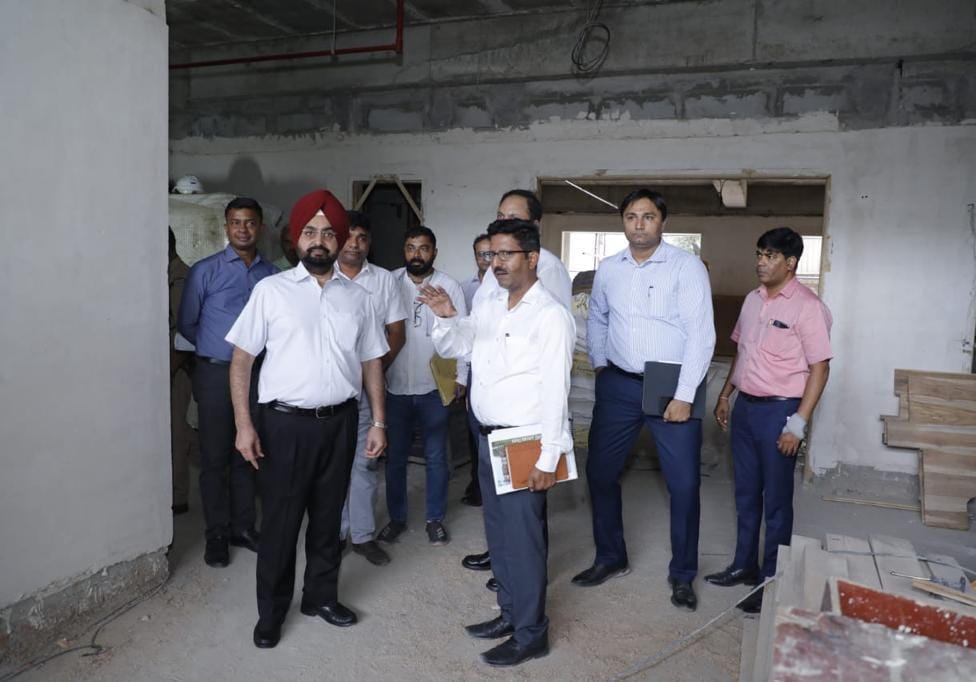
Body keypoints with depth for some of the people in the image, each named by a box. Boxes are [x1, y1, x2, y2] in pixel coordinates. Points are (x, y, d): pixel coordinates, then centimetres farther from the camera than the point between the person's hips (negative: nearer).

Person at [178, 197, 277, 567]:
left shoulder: (272, 274, 5)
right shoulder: (205, 271, -4)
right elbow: (186, 324, 3)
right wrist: (218, 347, 8)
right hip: (216, 374, -3)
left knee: (248, 455, 12)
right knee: (215, 458, 4)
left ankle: (243, 528, 25)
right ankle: (216, 536, 17)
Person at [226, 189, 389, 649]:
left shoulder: (357, 297, 6)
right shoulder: (271, 290, -3)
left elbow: (370, 363, 10)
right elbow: (242, 359, -3)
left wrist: (378, 422, 6)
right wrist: (244, 425, -10)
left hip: (339, 422, 3)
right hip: (285, 422, -3)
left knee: (328, 516, 16)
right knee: (280, 521, 8)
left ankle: (322, 596, 35)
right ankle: (271, 612, 27)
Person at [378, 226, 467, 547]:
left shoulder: (449, 286, -3)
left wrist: (460, 377, -4)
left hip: (434, 387, -1)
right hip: (395, 386, 1)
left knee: (436, 458, 9)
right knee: (395, 457, 12)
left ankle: (435, 519, 24)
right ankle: (396, 517, 28)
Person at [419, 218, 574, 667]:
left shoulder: (550, 316, -14)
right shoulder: (488, 309, 10)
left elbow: (555, 390, -17)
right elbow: (453, 348, 15)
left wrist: (548, 459, -18)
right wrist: (446, 318, -8)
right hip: (489, 438, 8)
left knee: (523, 540, 4)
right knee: (498, 534, 18)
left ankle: (530, 635, 21)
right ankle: (510, 613, 37)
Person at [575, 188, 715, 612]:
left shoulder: (687, 266, -7)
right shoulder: (608, 269, 6)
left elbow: (701, 334, -12)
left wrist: (684, 396, -16)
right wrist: (599, 363, 11)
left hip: (673, 387, -4)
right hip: (618, 385, 4)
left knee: (684, 483, 1)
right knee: (599, 472, 9)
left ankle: (682, 575, 22)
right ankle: (610, 558, 30)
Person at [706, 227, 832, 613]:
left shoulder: (807, 307, -13)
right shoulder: (752, 299, 9)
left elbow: (819, 368, -14)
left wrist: (798, 423, -18)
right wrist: (725, 395, 17)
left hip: (779, 411, -7)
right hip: (745, 407, 7)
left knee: (776, 500, 4)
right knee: (746, 493, 16)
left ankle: (771, 580, 17)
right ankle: (744, 566, 31)